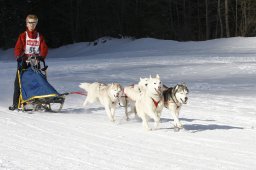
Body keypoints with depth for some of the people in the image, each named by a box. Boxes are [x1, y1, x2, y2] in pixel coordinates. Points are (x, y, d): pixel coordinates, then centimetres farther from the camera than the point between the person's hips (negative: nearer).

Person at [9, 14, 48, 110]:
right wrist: (19, 57, -21)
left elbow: (44, 48, 2)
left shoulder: (39, 36, 10)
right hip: (24, 62, -1)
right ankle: (16, 103, -1)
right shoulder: (23, 36, 5)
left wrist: (41, 57, -16)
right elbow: (18, 48, -3)